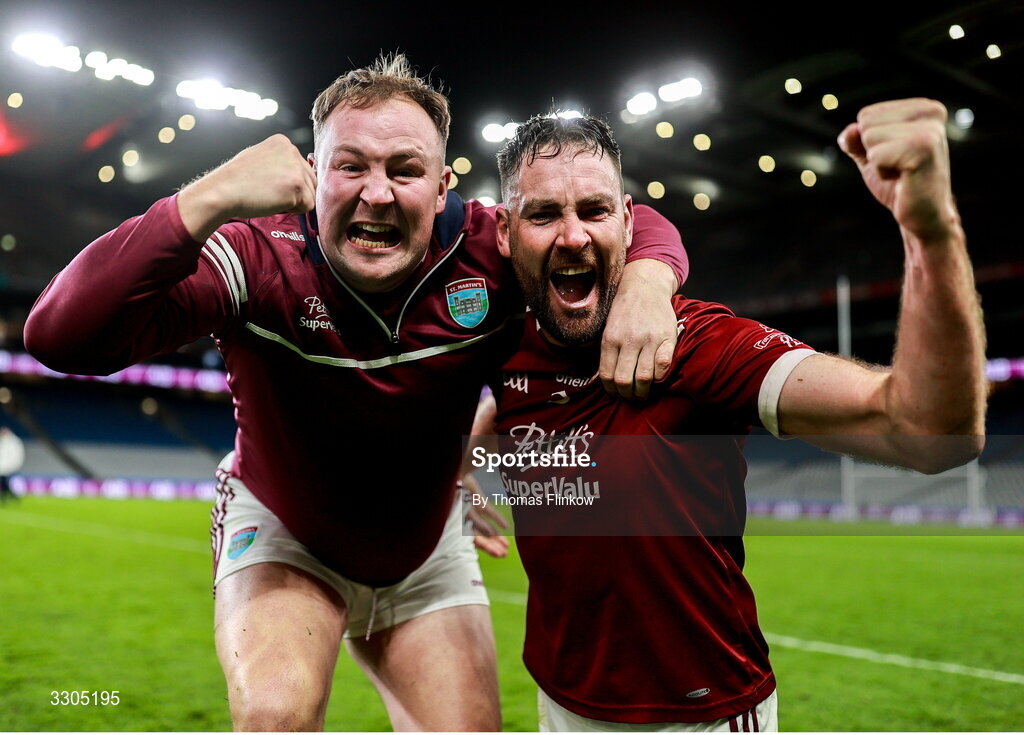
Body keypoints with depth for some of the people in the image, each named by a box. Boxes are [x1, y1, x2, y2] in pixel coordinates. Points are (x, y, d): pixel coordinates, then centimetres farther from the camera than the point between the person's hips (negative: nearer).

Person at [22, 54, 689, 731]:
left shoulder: (487, 254, -22)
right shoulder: (258, 260, -29)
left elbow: (642, 226, -8)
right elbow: (61, 336, -39)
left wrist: (645, 282, -34)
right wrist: (208, 200, -49)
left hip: (426, 554, 3)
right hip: (281, 534, -3)